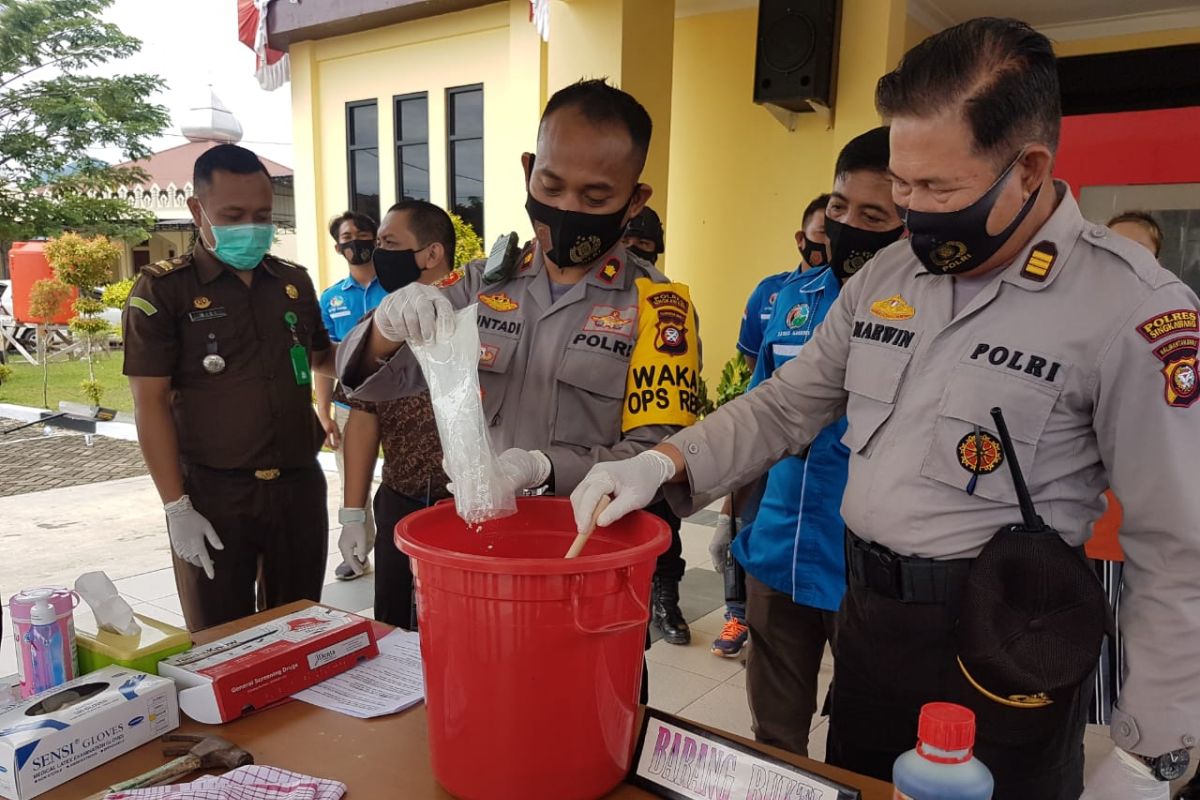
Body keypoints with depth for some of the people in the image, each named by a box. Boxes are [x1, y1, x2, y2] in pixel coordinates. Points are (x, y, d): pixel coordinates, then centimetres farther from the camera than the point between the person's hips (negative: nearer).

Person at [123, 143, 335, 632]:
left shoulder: (294, 282, 7)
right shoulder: (162, 290, -5)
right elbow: (151, 404, -7)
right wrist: (176, 507, -12)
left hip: (299, 485, 4)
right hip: (213, 493, -3)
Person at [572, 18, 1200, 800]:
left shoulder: (1133, 309, -16)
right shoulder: (884, 278, 2)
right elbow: (784, 407, 5)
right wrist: (662, 465, -10)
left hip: (1003, 652, -5)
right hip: (868, 620, 6)